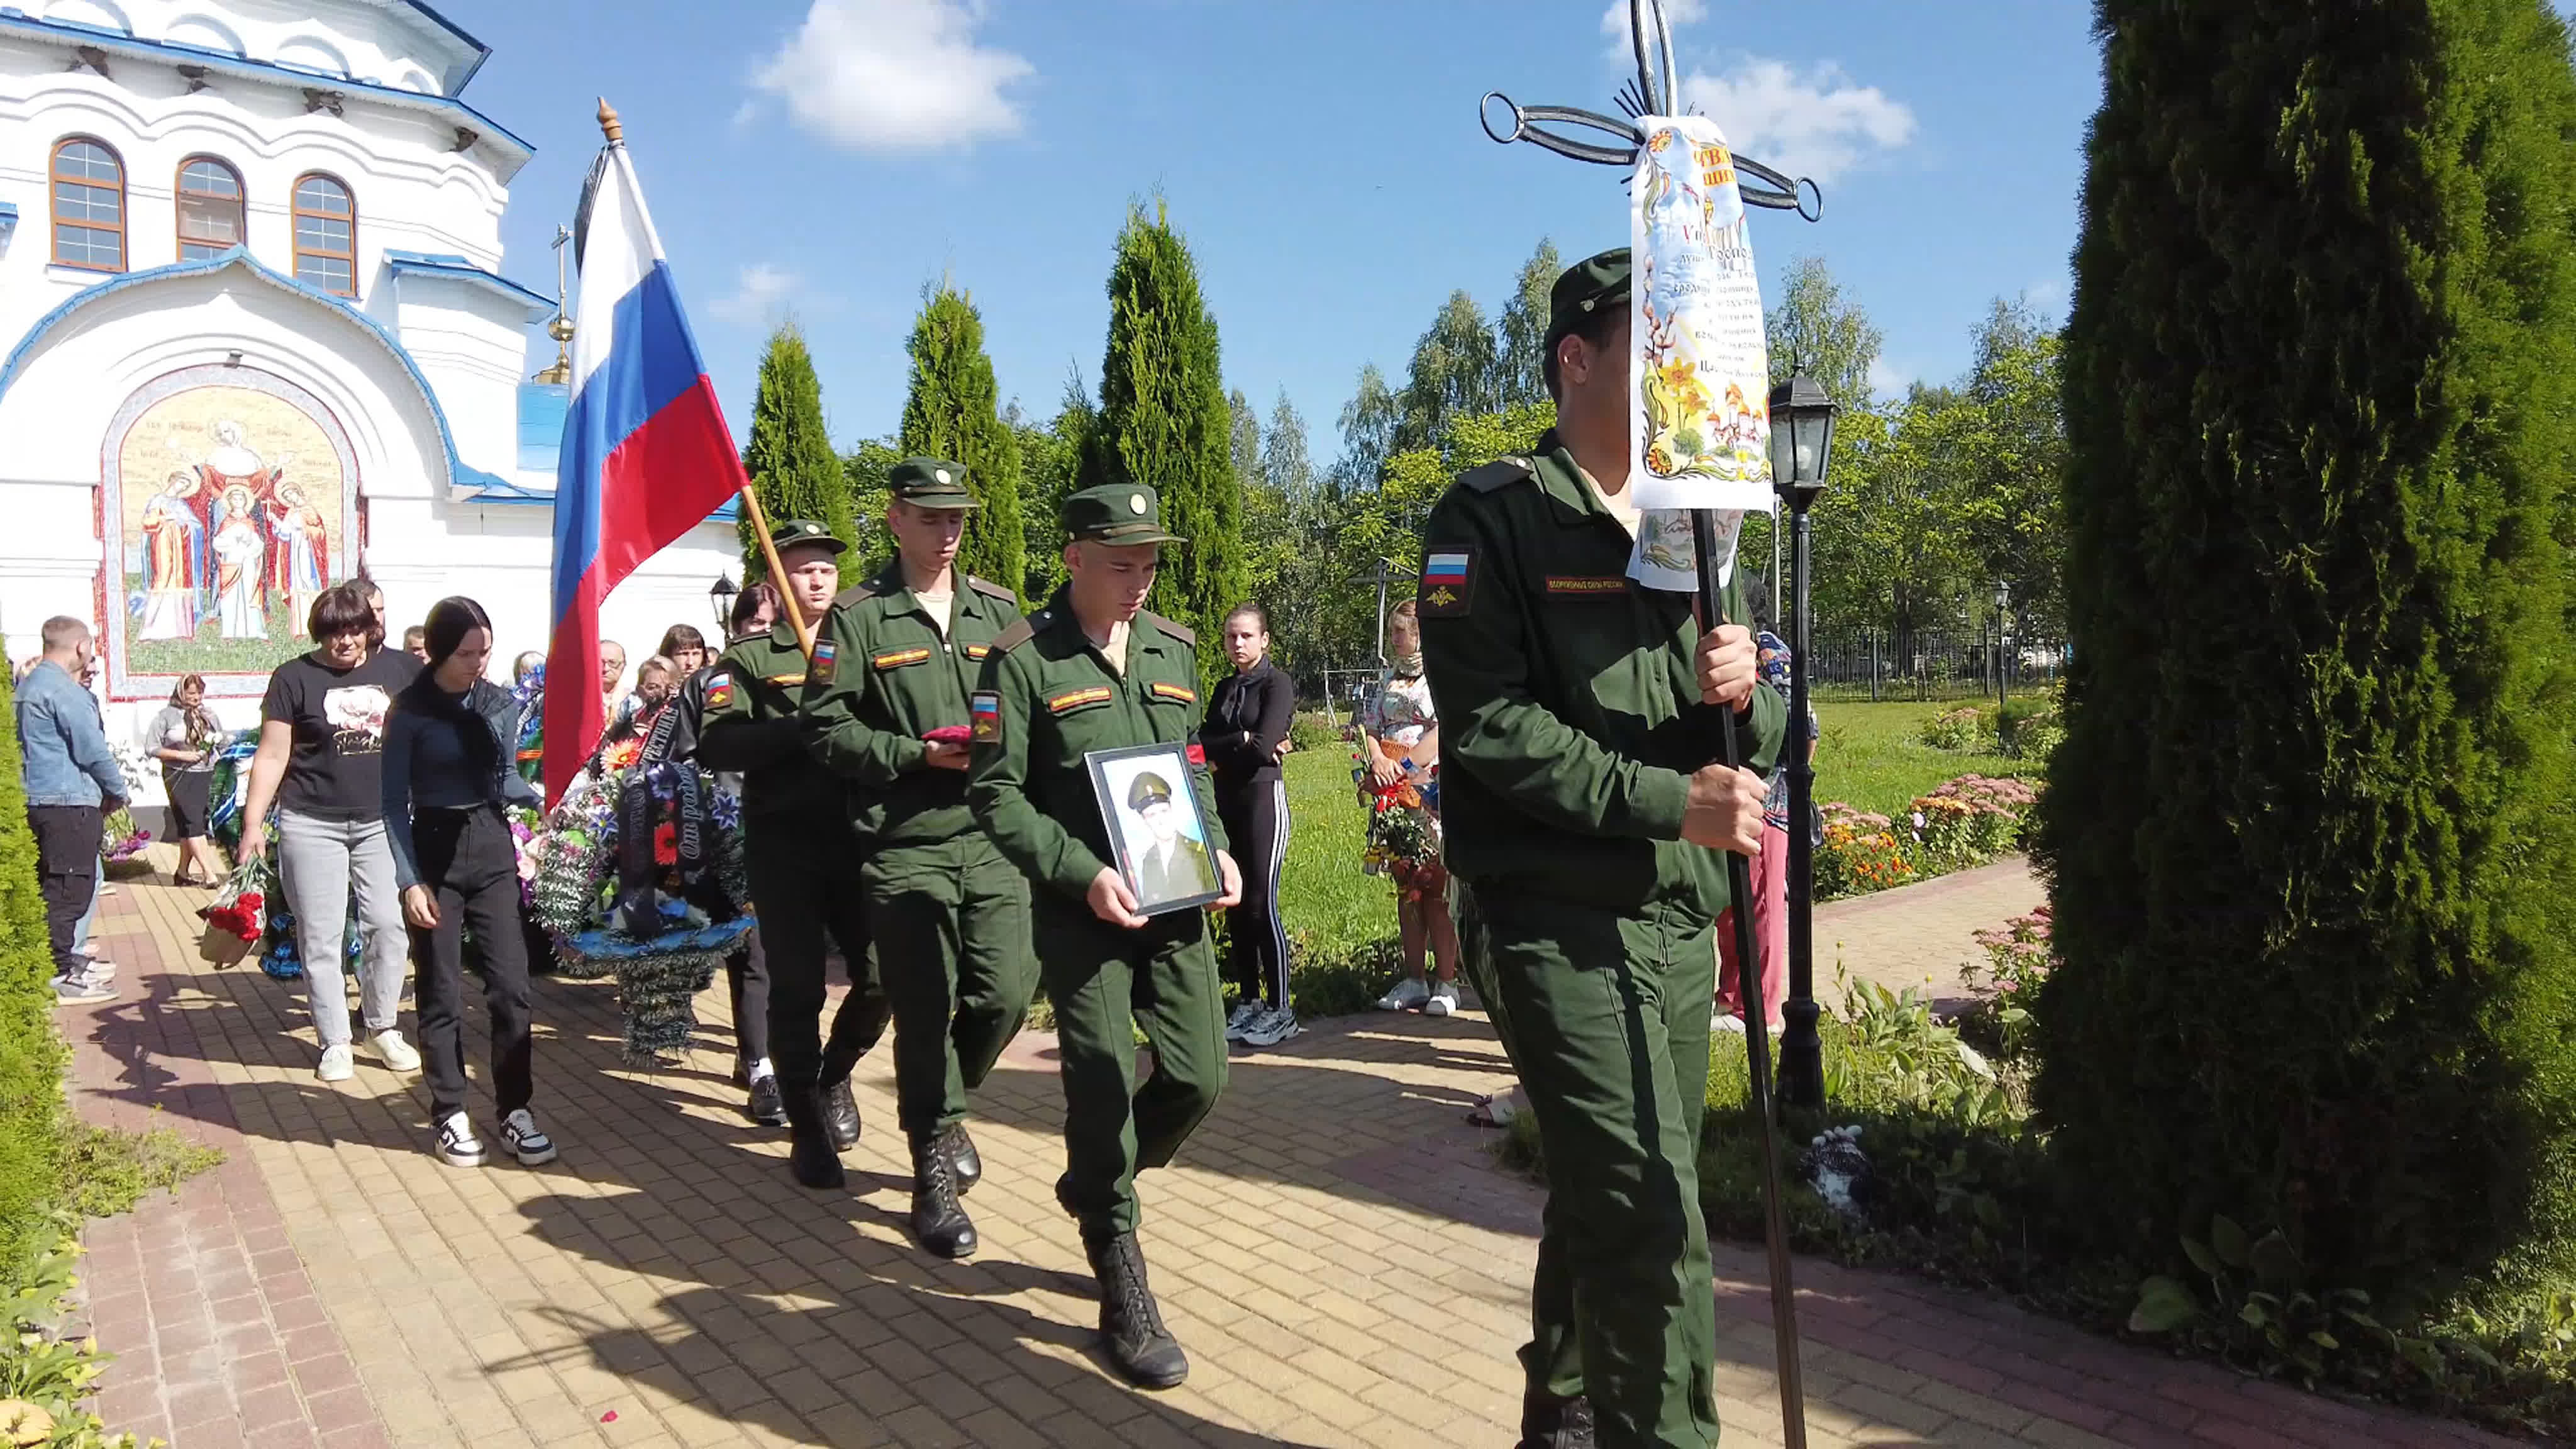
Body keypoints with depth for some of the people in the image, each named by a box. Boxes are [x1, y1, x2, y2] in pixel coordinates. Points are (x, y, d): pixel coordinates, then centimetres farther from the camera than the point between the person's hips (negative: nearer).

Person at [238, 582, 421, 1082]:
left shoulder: (399, 668, 4)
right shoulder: (295, 677, -2)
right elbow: (272, 755, -1)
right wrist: (252, 824, -5)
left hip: (383, 820, 2)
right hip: (312, 824, -2)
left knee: (388, 924, 0)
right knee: (320, 937, 3)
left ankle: (383, 1026, 18)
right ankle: (335, 1042, 14)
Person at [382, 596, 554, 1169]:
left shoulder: (500, 704, 2)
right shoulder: (410, 711, -8)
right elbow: (394, 804, -6)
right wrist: (410, 882, -12)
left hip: (493, 848, 3)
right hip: (435, 852, -3)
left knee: (510, 985, 0)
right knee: (443, 994, 4)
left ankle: (515, 1111, 7)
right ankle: (451, 1115, 15)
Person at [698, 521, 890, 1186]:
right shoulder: (749, 660, 3)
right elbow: (715, 745, -11)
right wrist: (804, 728, -20)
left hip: (857, 841, 3)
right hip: (784, 849, -3)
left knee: (881, 977, 2)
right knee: (797, 991, 3)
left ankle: (834, 1075, 32)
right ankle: (807, 1131, 18)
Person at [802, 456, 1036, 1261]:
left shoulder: (998, 609, 12)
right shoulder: (858, 616, 0)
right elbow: (826, 728, -5)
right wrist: (920, 755, -15)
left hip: (992, 838, 4)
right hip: (904, 843, -3)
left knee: (1006, 992, 2)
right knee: (923, 1008, 1)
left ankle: (944, 1106, 33)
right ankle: (935, 1174, 17)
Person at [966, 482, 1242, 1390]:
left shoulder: (1173, 649, 10)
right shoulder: (1023, 658, -7)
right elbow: (995, 795, -9)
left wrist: (1217, 849, 3)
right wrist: (1083, 873, -19)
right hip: (1080, 909, -5)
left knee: (1199, 1075, 5)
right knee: (1105, 1084, -3)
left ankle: (1093, 1183, 35)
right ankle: (1124, 1298, 14)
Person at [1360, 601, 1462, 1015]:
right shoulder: (1389, 677, 19)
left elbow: (1444, 729, -12)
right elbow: (1369, 725, 13)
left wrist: (1407, 766, -17)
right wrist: (1377, 759, -7)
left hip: (1432, 790, -6)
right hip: (1393, 793, 6)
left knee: (1436, 887, -7)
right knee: (1405, 887, 7)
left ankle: (1445, 982, -1)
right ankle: (1413, 980, 13)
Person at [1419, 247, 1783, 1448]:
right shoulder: (1491, 519, -6)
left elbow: (1757, 743, 16)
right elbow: (1490, 727, -16)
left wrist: (1742, 696, -8)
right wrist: (1671, 799, -19)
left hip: (1682, 922, 7)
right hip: (1557, 925, -7)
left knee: (1606, 1205, 18)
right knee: (1652, 1223, -11)